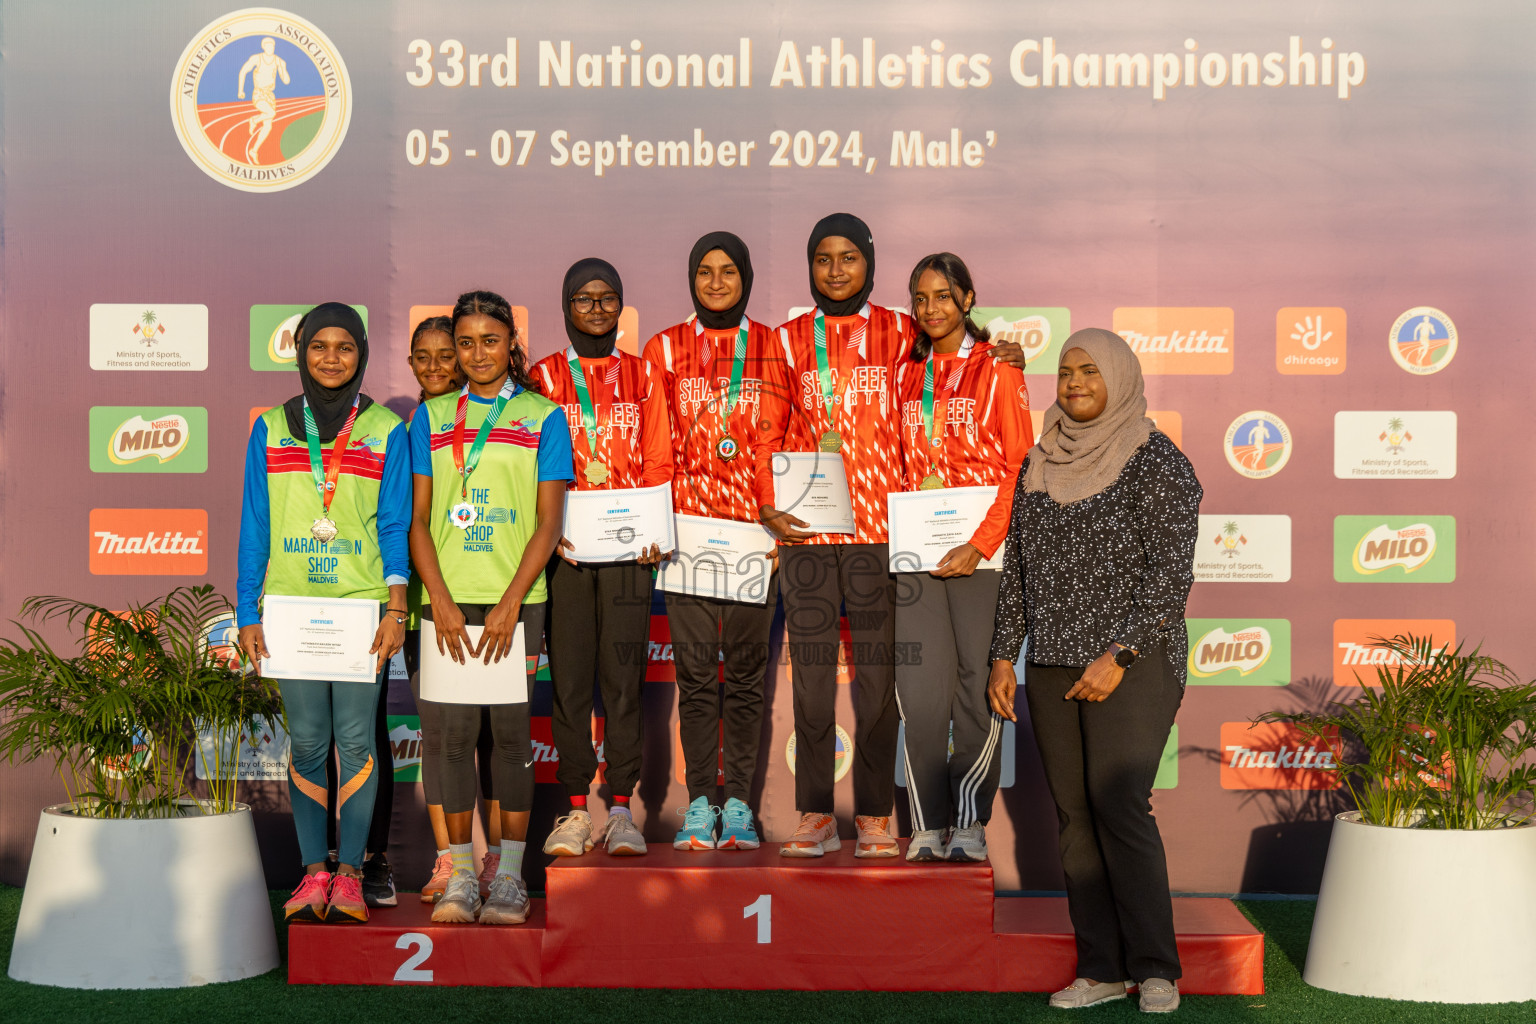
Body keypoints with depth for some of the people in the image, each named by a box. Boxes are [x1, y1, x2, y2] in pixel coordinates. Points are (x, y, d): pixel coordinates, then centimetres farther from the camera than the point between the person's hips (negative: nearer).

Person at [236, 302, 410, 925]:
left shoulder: (386, 431, 5)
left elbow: (395, 525, 3)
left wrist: (396, 609, -7)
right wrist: (248, 614, 5)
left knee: (355, 738, -1)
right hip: (290, 608, 1)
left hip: (362, 605, -1)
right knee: (307, 741, 3)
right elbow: (254, 528, 10)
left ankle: (349, 872, 8)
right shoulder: (271, 430, 10)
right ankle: (313, 871, 12)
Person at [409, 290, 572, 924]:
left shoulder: (542, 417, 5)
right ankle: (460, 877, 9)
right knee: (455, 733, 1)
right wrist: (440, 599, -6)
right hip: (448, 596, 2)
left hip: (515, 595, -2)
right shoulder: (432, 417, 11)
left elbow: (548, 521, 0)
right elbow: (418, 519, 7)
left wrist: (510, 602, -10)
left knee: (510, 730, -1)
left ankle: (510, 876, 7)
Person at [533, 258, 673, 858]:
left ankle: (621, 808, 6)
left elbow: (658, 461, 9)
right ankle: (576, 809, 7)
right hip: (564, 545, 0)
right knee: (569, 676, 0)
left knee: (624, 674, 0)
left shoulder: (642, 376, 12)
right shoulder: (544, 377, 10)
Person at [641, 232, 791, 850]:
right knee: (696, 670, -1)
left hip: (753, 527, 0)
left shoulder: (772, 348, 10)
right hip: (687, 523, 0)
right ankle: (700, 802, 6)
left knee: (746, 669, 1)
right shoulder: (665, 349, 10)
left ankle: (738, 803, 8)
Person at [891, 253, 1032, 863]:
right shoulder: (905, 373, 14)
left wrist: (980, 545, -13)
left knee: (979, 687, -1)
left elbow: (1018, 468, -4)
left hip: (980, 552, -3)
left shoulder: (997, 371, 1)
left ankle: (971, 823, 10)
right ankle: (928, 826, 7)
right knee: (921, 692, -1)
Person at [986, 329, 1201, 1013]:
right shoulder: (1039, 463, 13)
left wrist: (1119, 656, -18)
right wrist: (1004, 656, 11)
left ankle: (1155, 970, -5)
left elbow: (1172, 573, -12)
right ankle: (1100, 969, 10)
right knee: (1074, 812, 4)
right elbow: (1017, 566, 17)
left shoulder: (1157, 462, -6)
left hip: (1135, 664, -6)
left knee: (1118, 803, -14)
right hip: (1053, 667, 6)